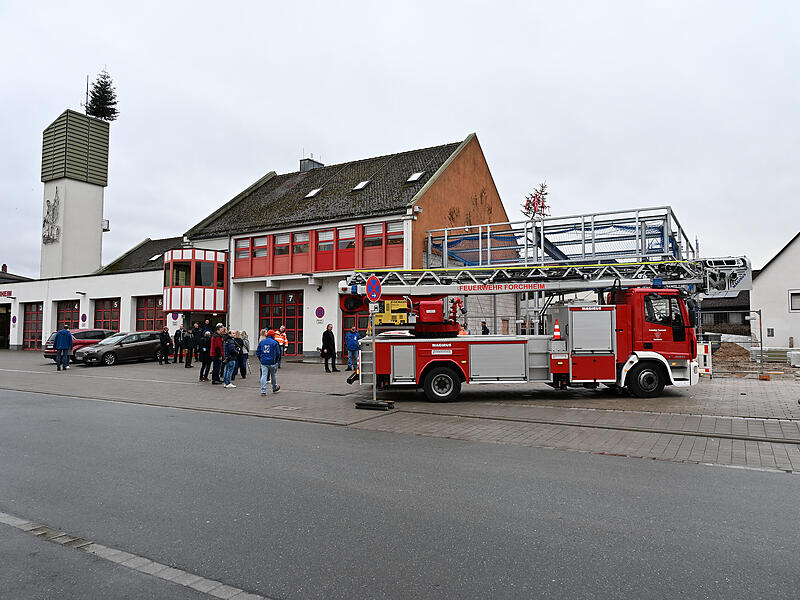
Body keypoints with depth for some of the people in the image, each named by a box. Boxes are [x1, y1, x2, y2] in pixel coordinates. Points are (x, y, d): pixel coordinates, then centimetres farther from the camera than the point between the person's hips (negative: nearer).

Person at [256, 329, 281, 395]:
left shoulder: (261, 342, 7)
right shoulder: (274, 342, -5)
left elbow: (257, 352, 9)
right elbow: (278, 353, -3)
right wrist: (276, 360, 14)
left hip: (263, 362, 3)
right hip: (272, 362, -3)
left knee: (264, 376, 1)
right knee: (274, 375, 16)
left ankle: (263, 391, -4)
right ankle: (275, 388, 31)